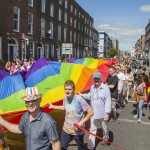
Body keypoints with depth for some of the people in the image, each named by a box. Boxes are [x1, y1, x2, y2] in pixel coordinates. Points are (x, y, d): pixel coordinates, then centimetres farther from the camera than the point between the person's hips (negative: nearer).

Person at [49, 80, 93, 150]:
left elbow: (91, 112, -22)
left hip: (77, 130, -4)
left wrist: (81, 122, -25)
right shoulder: (65, 98, -8)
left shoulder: (79, 99, -26)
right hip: (66, 129, 5)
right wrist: (53, 106, 16)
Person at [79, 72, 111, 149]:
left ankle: (105, 139, 50)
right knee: (92, 129, 9)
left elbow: (108, 101, -20)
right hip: (93, 113, 4)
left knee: (104, 128, 22)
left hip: (102, 114, -4)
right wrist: (82, 95, 4)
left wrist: (107, 113, -23)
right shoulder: (92, 87, 1)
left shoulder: (105, 88, -19)